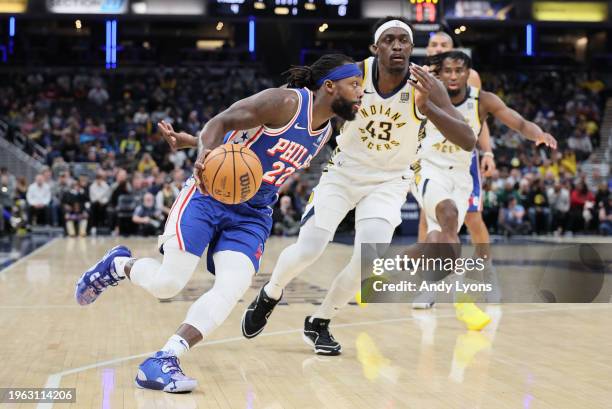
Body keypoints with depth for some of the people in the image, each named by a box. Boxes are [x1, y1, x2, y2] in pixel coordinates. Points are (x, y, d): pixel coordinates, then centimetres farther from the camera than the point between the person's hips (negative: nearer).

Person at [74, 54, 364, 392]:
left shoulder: (324, 132, 8)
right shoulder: (285, 102, -15)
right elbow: (221, 122, -16)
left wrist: (189, 142, 8)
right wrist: (204, 156, -38)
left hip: (252, 215, 6)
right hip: (210, 194, -6)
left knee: (232, 288, -18)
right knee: (167, 283, -9)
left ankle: (163, 361, -19)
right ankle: (118, 265, 23)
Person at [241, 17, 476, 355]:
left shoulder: (426, 86, -20)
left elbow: (468, 141, -28)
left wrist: (427, 107, -41)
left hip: (389, 181, 0)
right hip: (344, 172, 0)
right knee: (308, 250, -10)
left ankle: (318, 324, 9)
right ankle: (270, 295, 24)